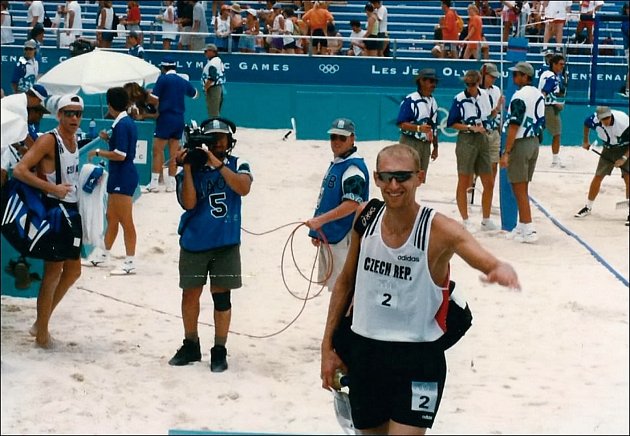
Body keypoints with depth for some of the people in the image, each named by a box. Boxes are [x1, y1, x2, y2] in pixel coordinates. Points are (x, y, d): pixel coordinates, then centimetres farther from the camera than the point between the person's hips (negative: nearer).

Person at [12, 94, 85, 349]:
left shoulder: (75, 141, 12)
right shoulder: (48, 141, -14)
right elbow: (19, 170, -22)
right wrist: (53, 188, -24)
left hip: (72, 210, 9)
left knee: (73, 271, 13)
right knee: (53, 272, -4)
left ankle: (42, 321, 26)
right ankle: (42, 332, 7)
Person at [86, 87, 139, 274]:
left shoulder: (122, 124, -19)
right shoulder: (127, 122, 10)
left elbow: (120, 155, -23)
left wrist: (98, 152, -13)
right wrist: (109, 139, 16)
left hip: (123, 178, -10)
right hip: (119, 177, 10)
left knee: (126, 221, -5)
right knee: (111, 217, 20)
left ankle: (130, 263, 0)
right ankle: (104, 254, 33)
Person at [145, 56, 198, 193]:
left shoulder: (163, 78, -6)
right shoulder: (183, 81, 11)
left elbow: (153, 100, -10)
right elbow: (194, 94, 30)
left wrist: (148, 95, 11)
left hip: (166, 117, -6)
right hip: (179, 119, 6)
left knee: (157, 151, -4)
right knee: (174, 153, 9)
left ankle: (154, 183, -8)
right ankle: (171, 183, 11)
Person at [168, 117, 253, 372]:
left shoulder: (238, 165, 1)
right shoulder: (192, 169, -1)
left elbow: (243, 188, -18)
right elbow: (188, 203, -12)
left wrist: (218, 164, -23)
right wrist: (187, 168, -18)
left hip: (226, 245, -1)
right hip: (194, 243, 1)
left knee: (221, 296, 0)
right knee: (190, 295, 8)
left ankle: (219, 351, 9)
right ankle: (190, 346, 24)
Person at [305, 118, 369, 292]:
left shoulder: (354, 167, -17)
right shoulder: (335, 163, 14)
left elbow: (352, 204, -26)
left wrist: (320, 220, -28)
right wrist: (318, 232, 21)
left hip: (344, 239, -10)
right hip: (329, 236, 10)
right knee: (334, 286, 19)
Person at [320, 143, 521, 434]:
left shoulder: (439, 230, -16)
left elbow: (487, 262, -33)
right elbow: (346, 281, 12)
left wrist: (502, 269, -57)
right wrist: (328, 346, 11)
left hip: (417, 358, -5)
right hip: (363, 351, 5)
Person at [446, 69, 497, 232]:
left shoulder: (484, 95, 3)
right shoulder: (459, 99, -12)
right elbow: (452, 123, -9)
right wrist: (471, 127, -15)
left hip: (483, 140, 5)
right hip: (466, 141, -5)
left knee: (489, 183, 7)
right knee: (464, 183, 2)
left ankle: (486, 220, 20)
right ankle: (465, 221, 12)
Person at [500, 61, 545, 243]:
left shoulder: (520, 96, -17)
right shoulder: (538, 94, 9)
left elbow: (514, 126, -20)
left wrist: (506, 152, -18)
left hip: (520, 143, -9)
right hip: (535, 142, 9)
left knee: (519, 189, -3)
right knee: (523, 188, 17)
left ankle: (529, 230, -5)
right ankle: (522, 226, 24)